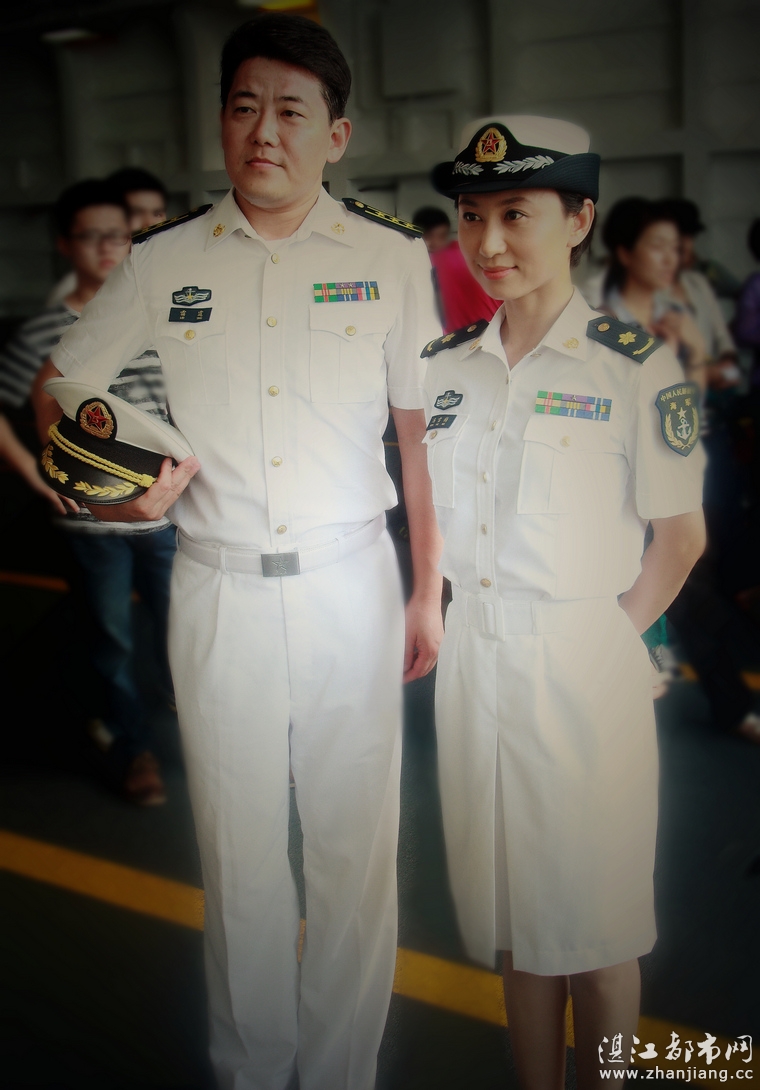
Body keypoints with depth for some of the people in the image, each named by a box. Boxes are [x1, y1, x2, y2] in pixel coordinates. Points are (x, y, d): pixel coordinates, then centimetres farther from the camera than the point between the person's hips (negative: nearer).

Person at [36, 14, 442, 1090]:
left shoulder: (391, 256, 1)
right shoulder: (164, 262, 3)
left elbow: (420, 429, 3)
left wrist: (428, 589, 1)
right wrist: (120, 489, -6)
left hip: (351, 584, 0)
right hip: (219, 591, 1)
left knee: (356, 845, 9)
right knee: (239, 849, 11)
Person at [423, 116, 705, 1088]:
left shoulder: (634, 368, -9)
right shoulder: (444, 367, 6)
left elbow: (680, 536, -5)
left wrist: (606, 639, -6)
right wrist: (443, 618, 6)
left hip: (584, 663, -4)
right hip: (473, 655, 5)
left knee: (594, 916, 10)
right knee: (516, 907, 18)